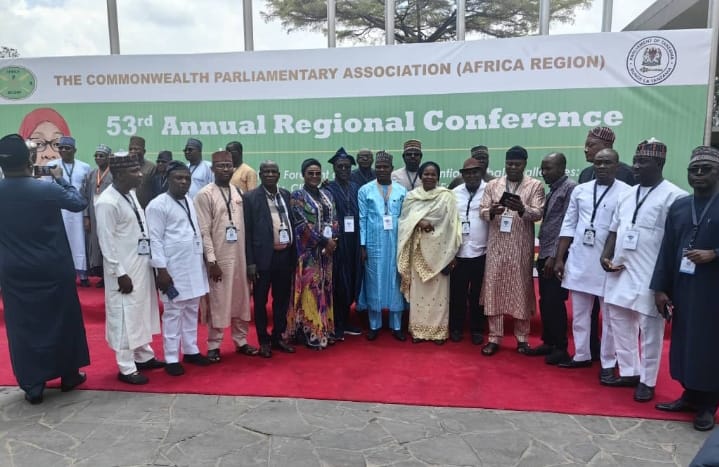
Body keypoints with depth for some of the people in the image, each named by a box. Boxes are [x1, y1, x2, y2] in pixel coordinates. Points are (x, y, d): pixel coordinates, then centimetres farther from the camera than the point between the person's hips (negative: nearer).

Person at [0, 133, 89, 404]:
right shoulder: (48, 190, -16)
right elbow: (80, 203, -1)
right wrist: (61, 179, 10)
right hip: (53, 269, -2)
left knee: (23, 326, 11)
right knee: (63, 320, 13)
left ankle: (32, 386, 18)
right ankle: (69, 375, 26)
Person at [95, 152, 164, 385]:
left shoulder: (131, 193, 6)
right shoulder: (107, 202, -19)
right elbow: (107, 242, -18)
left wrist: (150, 260, 12)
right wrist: (120, 273, -18)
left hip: (141, 263, 9)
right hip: (124, 269, -9)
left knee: (142, 311, 19)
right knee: (125, 316, 3)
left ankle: (144, 357, 35)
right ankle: (126, 368, 17)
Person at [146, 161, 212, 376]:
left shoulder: (189, 201, 12)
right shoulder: (158, 205, -10)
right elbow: (155, 240, -13)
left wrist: (204, 258, 14)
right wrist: (161, 269, -17)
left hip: (194, 266, 7)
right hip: (173, 268, -7)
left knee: (192, 310, 15)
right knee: (173, 313, 2)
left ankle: (190, 351, 28)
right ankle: (171, 358, 12)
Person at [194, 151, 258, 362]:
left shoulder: (237, 192, 9)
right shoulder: (205, 194, -8)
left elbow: (243, 225, 10)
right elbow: (204, 231, -11)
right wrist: (211, 260, -15)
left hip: (239, 255, 5)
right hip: (218, 257, -5)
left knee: (241, 299, 12)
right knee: (217, 302, 4)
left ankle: (241, 341, 26)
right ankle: (213, 345, 18)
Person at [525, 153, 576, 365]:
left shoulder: (570, 188, -9)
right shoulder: (551, 191, 17)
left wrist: (555, 256, -17)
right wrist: (543, 254, 10)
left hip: (556, 256, -8)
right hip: (544, 255, 8)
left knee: (555, 303, -2)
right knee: (545, 302, 13)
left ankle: (561, 349, 10)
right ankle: (548, 343, 24)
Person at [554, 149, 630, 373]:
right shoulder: (580, 190, 5)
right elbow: (568, 226, 7)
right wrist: (560, 258, 5)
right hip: (578, 262, 4)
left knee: (609, 317, 9)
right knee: (579, 314, 15)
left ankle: (608, 363, 22)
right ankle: (581, 356, 30)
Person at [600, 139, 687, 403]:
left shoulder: (674, 196, -10)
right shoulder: (629, 193, 12)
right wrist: (606, 256, 2)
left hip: (650, 277, -7)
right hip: (620, 273, 7)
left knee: (650, 330, 5)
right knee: (620, 324, 15)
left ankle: (647, 381, 20)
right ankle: (629, 372, 31)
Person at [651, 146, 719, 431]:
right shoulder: (678, 207, 10)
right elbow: (667, 250, 7)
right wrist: (660, 287, 3)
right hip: (683, 288, 4)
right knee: (684, 342, 10)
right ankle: (690, 396, 26)